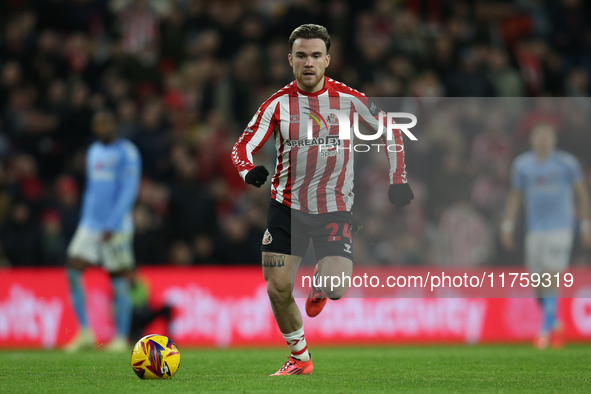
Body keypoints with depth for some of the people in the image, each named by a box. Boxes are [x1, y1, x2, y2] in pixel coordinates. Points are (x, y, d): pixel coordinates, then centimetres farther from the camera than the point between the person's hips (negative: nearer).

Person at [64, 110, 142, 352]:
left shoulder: (127, 153, -6)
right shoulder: (93, 152, 16)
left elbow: (128, 191, -12)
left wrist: (111, 225, -18)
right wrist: (85, 221, 17)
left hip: (117, 227, -7)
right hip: (90, 223, 7)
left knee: (119, 281, -3)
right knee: (73, 270, -7)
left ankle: (121, 338, 4)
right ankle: (85, 333, -3)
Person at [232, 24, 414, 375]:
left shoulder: (348, 98, -6)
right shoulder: (278, 103, -6)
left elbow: (390, 129, 7)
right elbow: (244, 146, -8)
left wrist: (398, 179, 2)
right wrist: (249, 170, -31)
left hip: (334, 207, -1)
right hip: (287, 205, 1)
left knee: (337, 289, -19)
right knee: (278, 289, -3)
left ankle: (319, 286, 21)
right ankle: (300, 358, 20)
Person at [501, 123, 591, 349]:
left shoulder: (566, 163, -2)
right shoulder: (522, 165, 6)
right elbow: (515, 196, 17)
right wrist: (507, 226, 13)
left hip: (560, 228, -3)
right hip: (535, 229, 3)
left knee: (549, 279, -15)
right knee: (538, 284, 3)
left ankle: (545, 329, -9)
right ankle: (555, 324, 26)